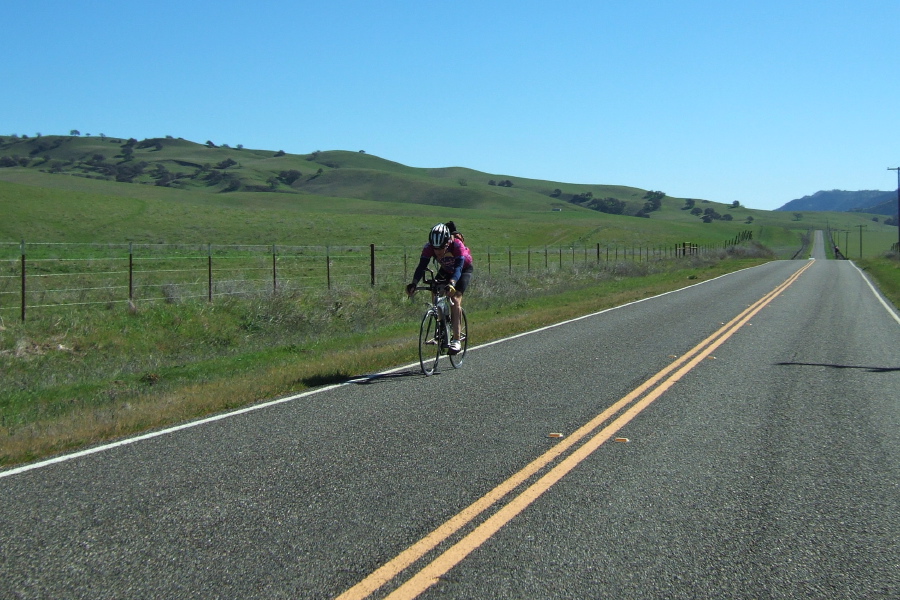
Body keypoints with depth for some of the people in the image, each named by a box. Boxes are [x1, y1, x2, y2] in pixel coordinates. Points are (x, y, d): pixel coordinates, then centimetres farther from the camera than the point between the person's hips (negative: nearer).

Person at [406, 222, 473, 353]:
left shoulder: (457, 245, -38)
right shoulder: (429, 247, -28)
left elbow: (458, 268, -47)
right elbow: (422, 266, -34)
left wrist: (452, 284, -65)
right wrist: (413, 284, -51)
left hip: (464, 269, -5)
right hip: (446, 270, 5)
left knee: (455, 300, -21)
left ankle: (456, 340, -21)